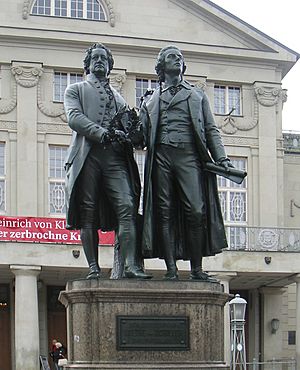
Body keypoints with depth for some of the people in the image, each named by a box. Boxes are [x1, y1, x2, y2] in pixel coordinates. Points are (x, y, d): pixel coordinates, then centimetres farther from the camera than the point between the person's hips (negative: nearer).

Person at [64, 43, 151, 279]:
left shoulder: (118, 96, 29)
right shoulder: (76, 90, 17)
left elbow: (128, 127, 25)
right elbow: (74, 117, -1)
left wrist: (122, 134, -1)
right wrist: (102, 133, -15)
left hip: (115, 156, 3)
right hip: (88, 155, -2)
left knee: (127, 207, -14)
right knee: (88, 213, -6)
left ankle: (131, 265, -21)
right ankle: (93, 267, -3)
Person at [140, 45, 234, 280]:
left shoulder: (197, 95, 22)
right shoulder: (152, 101, 22)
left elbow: (211, 129, 15)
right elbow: (142, 135, 15)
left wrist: (221, 158, 2)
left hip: (189, 155, -1)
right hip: (161, 157, 1)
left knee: (196, 212, -12)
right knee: (165, 212, -5)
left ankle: (197, 269, -7)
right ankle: (171, 268, -4)